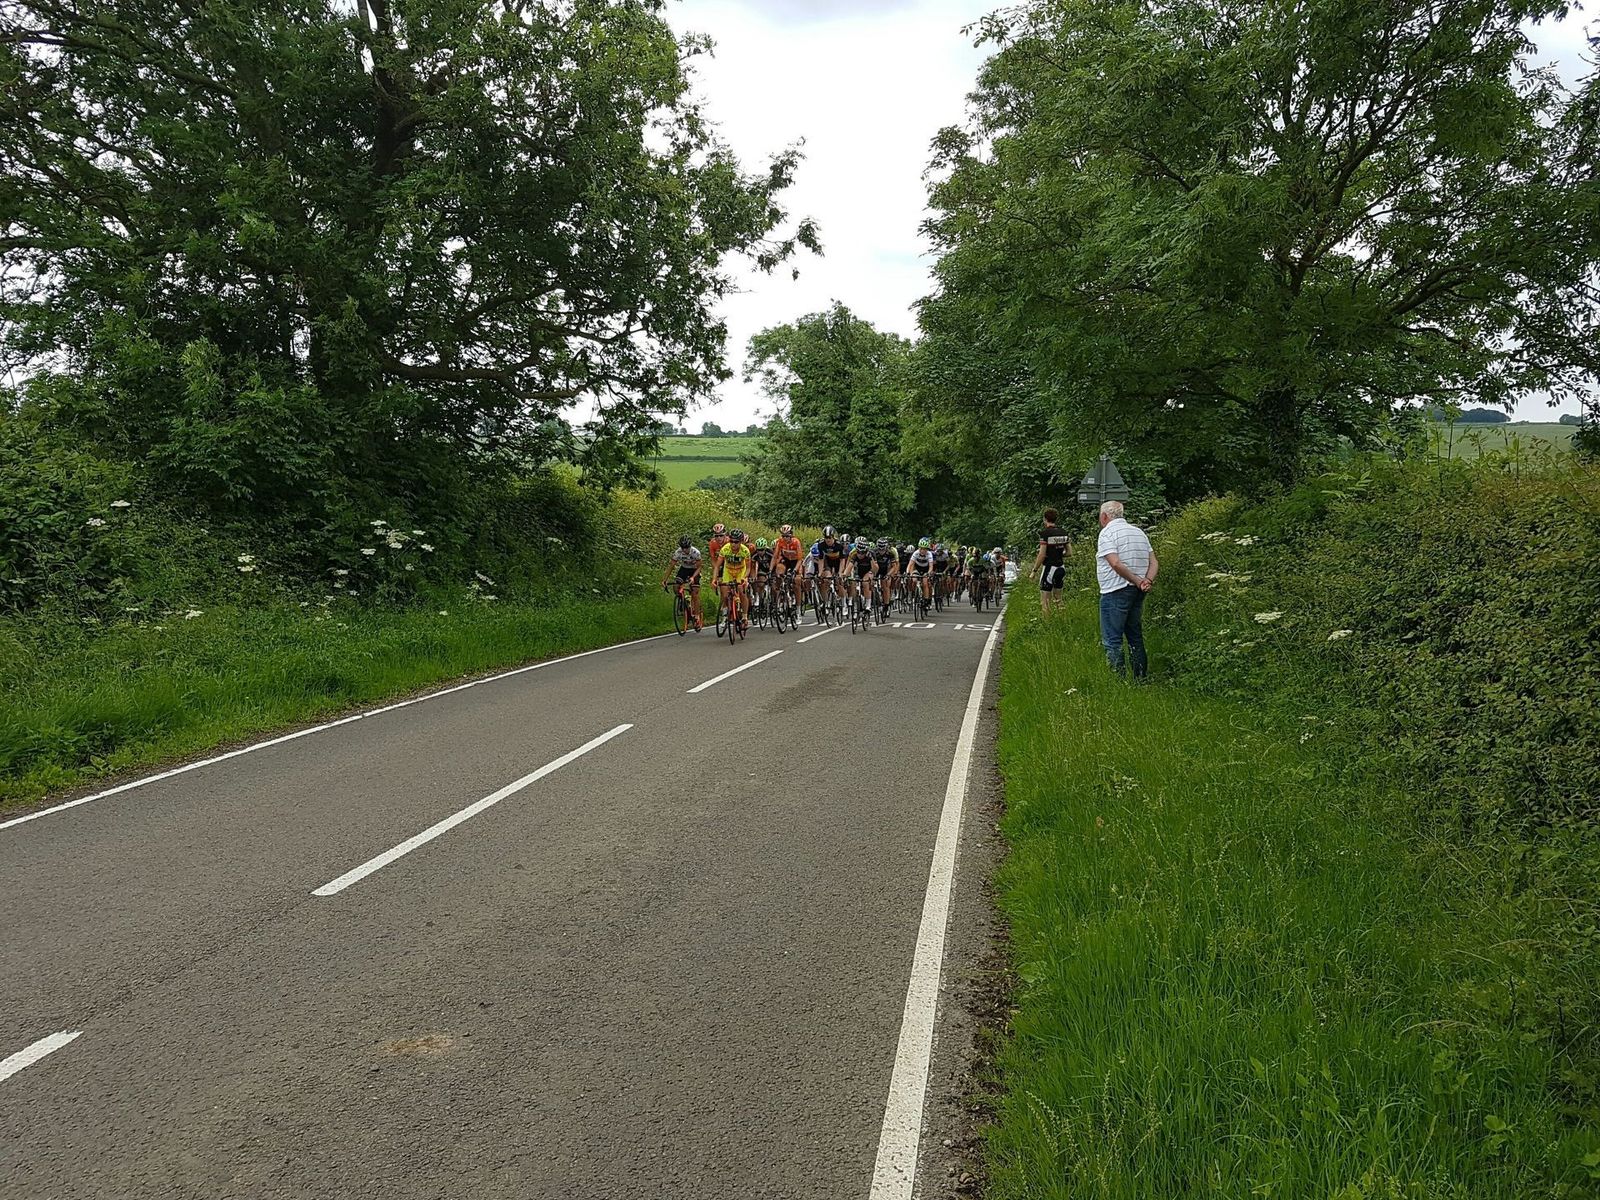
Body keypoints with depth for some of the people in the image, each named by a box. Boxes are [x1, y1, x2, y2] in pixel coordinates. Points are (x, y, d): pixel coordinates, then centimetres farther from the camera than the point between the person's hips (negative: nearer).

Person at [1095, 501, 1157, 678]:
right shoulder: (1139, 532, 14)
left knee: (1112, 640, -4)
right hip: (1137, 593, 8)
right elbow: (1154, 562, 8)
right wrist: (1147, 580, -6)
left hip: (1115, 592, -8)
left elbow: (1115, 564, -21)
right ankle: (1141, 679, 20)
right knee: (1135, 637, 16)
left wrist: (1137, 582, -14)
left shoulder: (1107, 533, -10)